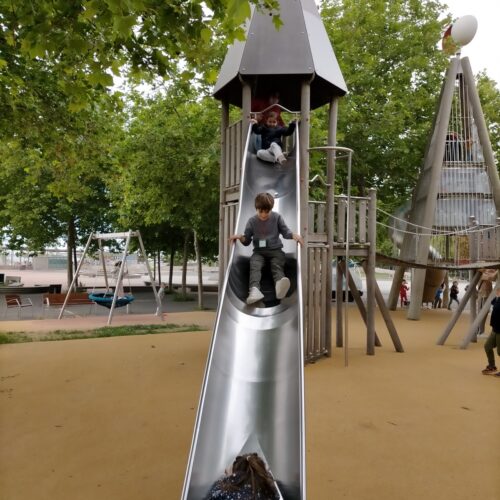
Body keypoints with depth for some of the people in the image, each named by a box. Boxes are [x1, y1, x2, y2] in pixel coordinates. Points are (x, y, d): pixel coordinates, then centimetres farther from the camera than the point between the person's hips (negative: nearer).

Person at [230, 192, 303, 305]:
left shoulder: (277, 217, 6)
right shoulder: (252, 221, 8)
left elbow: (285, 232, 6)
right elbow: (247, 240, 11)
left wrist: (293, 235, -17)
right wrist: (240, 237, -12)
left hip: (275, 250, -1)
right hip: (259, 251, 1)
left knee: (277, 266, -30)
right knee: (254, 266, -30)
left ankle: (280, 285, -63)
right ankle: (254, 289, -55)